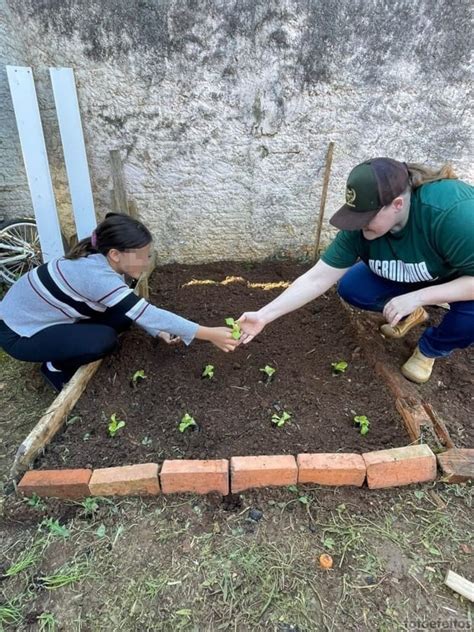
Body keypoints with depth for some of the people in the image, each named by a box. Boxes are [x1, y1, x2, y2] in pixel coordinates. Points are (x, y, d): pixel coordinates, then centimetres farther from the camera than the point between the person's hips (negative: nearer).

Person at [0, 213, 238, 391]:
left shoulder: (99, 261, -9)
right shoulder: (97, 275, -35)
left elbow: (137, 311, 0)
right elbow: (147, 313, -37)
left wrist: (160, 331, -15)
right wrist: (209, 334, -36)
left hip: (48, 316, 8)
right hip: (19, 333, -8)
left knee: (123, 317, -7)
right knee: (104, 340, -28)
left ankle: (66, 348, 11)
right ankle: (56, 367, 0)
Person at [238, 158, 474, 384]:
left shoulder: (452, 213, -40)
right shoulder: (359, 227, -26)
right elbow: (317, 279, -25)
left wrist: (416, 297, -41)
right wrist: (264, 316, -29)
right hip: (412, 277, 4)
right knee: (351, 288, -15)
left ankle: (430, 349, 0)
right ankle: (410, 314, 12)